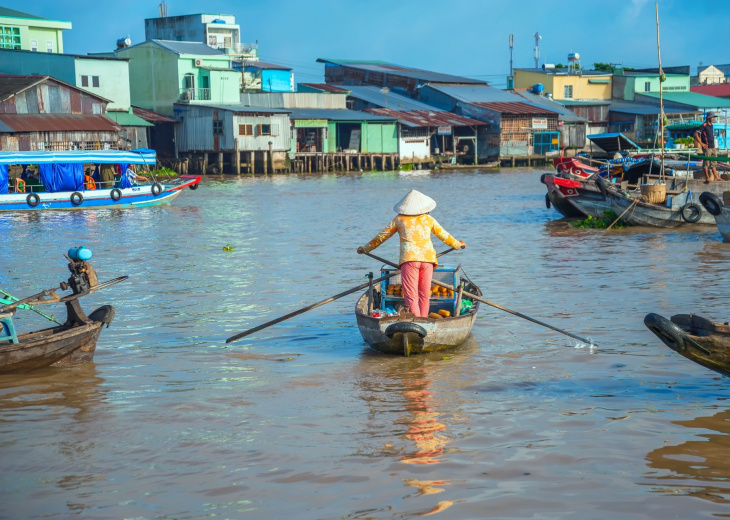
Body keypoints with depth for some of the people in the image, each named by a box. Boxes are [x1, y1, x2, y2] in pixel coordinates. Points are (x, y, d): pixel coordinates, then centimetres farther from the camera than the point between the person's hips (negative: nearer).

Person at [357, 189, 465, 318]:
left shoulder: (399, 220, 13)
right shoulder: (429, 219, 17)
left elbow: (382, 236, 19)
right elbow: (444, 236, 27)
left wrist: (365, 248, 31)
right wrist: (458, 245, 46)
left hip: (409, 259, -3)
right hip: (427, 259, 3)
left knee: (411, 296, -7)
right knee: (424, 295, 11)